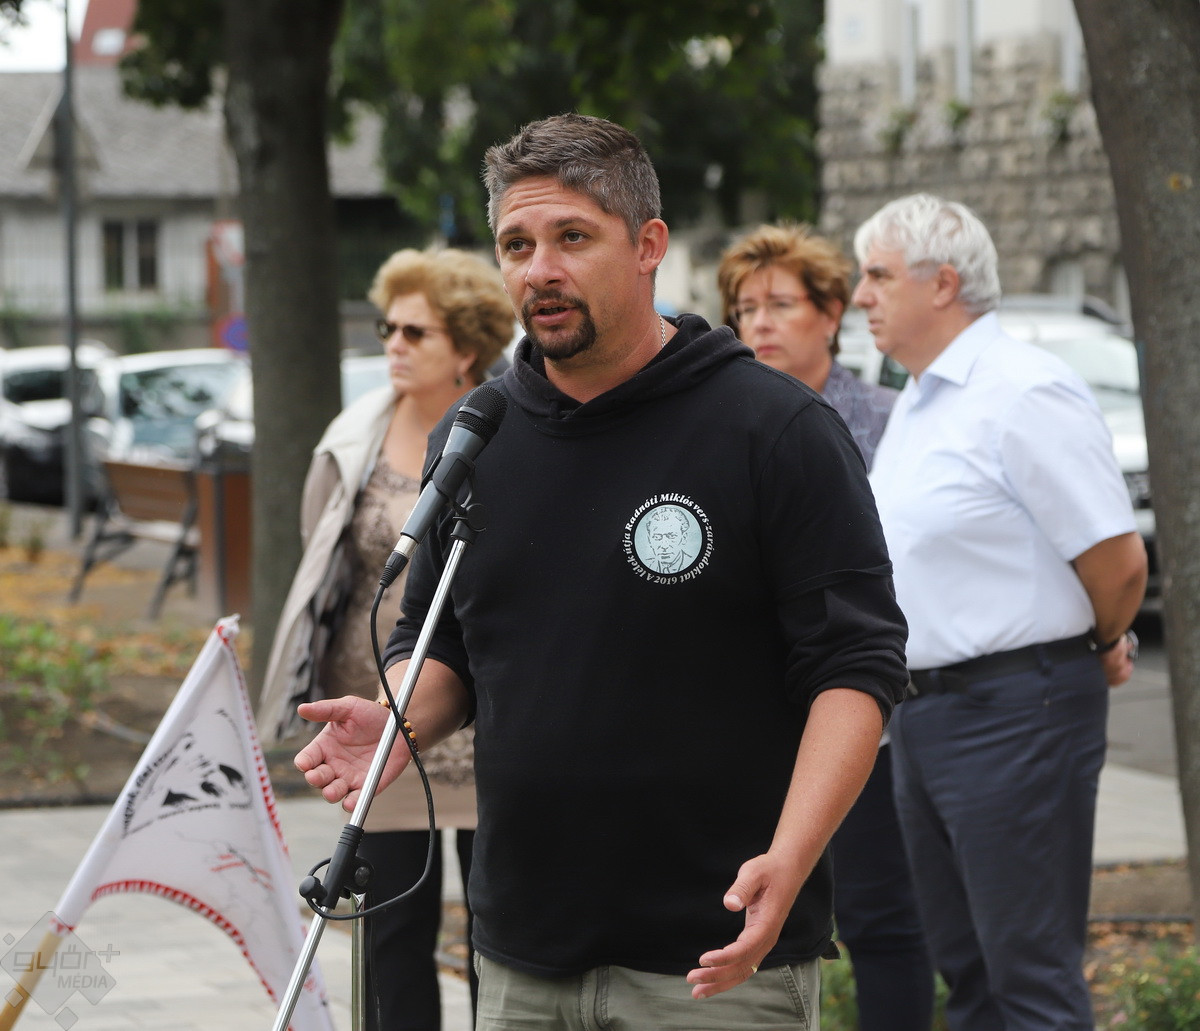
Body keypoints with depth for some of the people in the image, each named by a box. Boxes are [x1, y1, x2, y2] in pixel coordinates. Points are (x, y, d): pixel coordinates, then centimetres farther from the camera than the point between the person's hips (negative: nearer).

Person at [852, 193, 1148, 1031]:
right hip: (926, 711, 10)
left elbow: (1117, 558, -18)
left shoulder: (1024, 392, -16)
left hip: (1013, 711, -10)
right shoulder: (918, 402, 15)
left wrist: (1102, 649, -1)